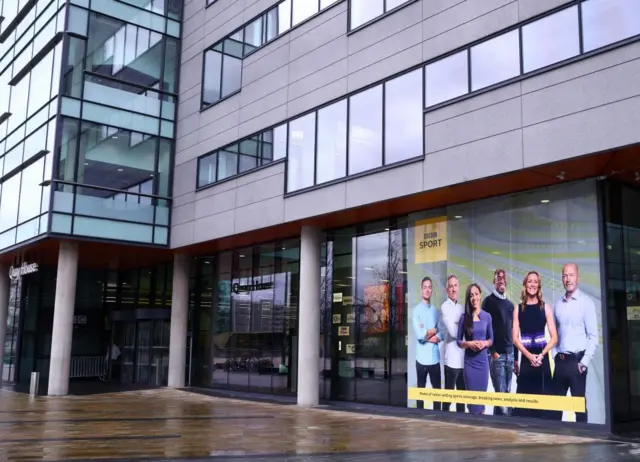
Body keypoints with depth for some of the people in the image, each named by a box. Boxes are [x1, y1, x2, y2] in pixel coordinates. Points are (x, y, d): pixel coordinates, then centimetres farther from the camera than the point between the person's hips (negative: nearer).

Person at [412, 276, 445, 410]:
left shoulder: (436, 311, 10)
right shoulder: (417, 310, -4)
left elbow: (442, 334, 5)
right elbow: (419, 335, -15)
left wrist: (426, 334, -11)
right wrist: (433, 331, -2)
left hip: (435, 357, 4)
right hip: (422, 357, -4)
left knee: (437, 389, 7)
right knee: (421, 390, 7)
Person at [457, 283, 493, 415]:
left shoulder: (487, 316, 1)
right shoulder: (464, 317, -2)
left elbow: (491, 339, 10)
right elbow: (459, 341, 3)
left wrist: (484, 343, -10)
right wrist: (469, 343, -15)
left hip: (483, 360, 1)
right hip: (469, 361, -1)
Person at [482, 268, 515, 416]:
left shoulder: (510, 304, 16)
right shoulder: (489, 301, -3)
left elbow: (513, 331, 18)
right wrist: (492, 352, -12)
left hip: (509, 355, 6)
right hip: (496, 354, -6)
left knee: (507, 393, 8)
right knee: (501, 394, -9)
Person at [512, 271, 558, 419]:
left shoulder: (545, 307, 2)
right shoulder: (518, 308, 4)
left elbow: (554, 337, -1)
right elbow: (515, 338, 0)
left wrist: (541, 355, -12)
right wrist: (529, 356, -11)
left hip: (542, 358, -1)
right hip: (525, 359, 1)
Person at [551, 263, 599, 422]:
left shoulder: (586, 302, -6)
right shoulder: (558, 304, 9)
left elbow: (593, 336, -8)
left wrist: (584, 362, -12)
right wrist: (557, 355, 5)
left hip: (576, 360, -5)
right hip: (560, 360, 5)